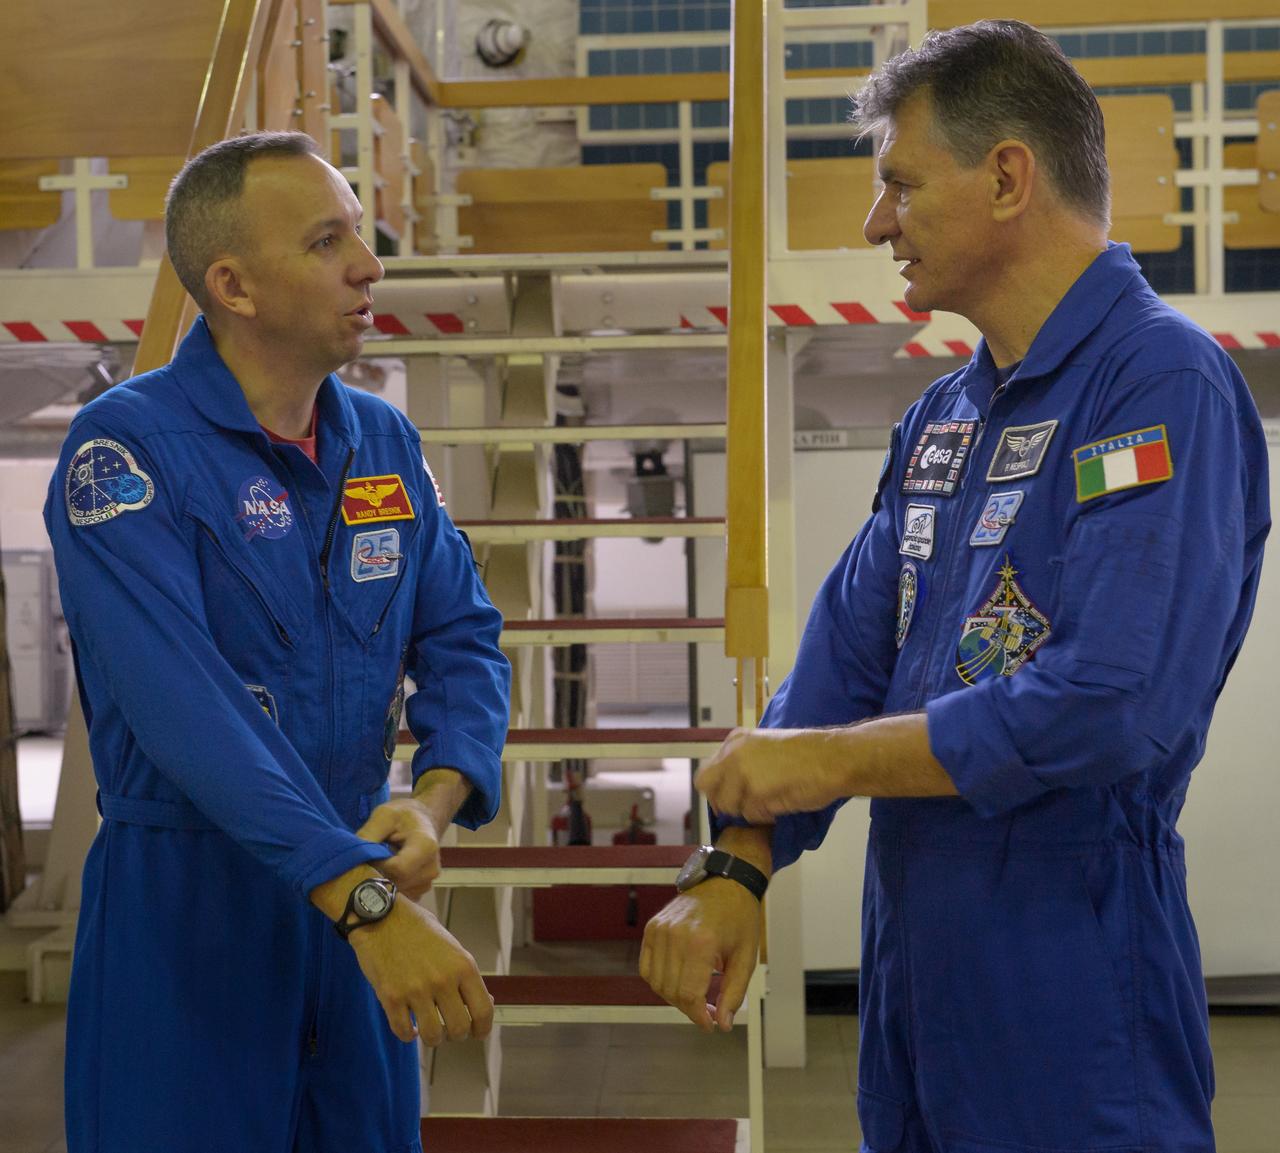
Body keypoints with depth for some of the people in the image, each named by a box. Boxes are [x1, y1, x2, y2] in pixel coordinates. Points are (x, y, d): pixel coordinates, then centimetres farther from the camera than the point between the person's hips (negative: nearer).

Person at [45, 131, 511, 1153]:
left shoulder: (387, 443, 5)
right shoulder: (128, 449, -15)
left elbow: (463, 638, 3)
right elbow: (183, 700, -26)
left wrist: (435, 801, -17)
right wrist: (362, 895, -34)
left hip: (360, 882, 6)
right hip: (186, 902, -5)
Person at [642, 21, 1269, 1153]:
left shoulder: (1164, 384, -16)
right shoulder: (941, 419, 11)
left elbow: (1113, 705, -26)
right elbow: (846, 654, 9)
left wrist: (831, 759, -15)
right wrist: (736, 870, -4)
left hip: (1070, 984, -8)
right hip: (912, 961, 8)